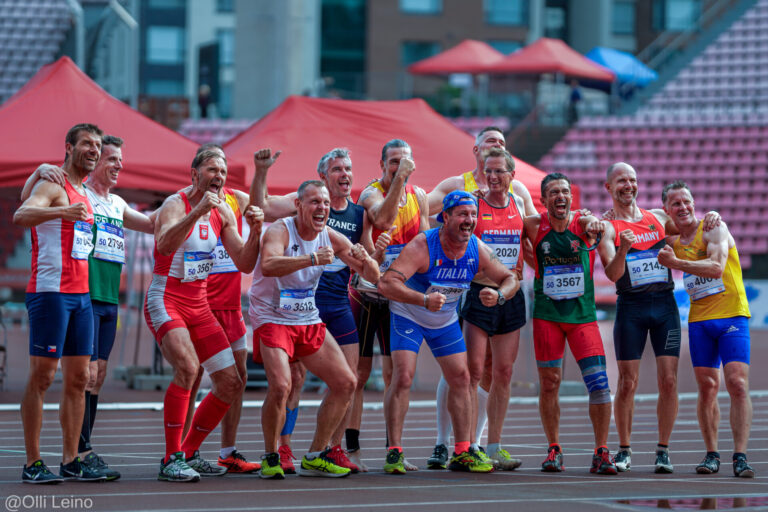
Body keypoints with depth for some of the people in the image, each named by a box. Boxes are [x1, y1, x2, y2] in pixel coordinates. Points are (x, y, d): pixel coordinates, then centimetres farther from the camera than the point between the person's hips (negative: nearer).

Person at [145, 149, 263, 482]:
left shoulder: (223, 212, 8)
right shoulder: (175, 205, -13)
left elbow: (245, 265, 6)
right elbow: (164, 245, -34)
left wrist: (255, 232, -11)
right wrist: (197, 212, -43)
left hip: (199, 305, 8)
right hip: (165, 301, -8)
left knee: (231, 384, 4)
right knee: (187, 367, -31)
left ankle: (190, 452, 20)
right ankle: (171, 460, -24)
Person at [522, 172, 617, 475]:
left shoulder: (584, 224, -3)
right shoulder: (533, 227, 0)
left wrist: (596, 226, -43)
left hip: (582, 314, -1)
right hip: (546, 314, 1)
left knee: (598, 382, -9)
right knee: (549, 384, 4)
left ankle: (601, 452, -1)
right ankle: (554, 450, 17)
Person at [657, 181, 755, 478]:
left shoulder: (714, 228, -6)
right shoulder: (671, 241, 11)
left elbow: (717, 266, -20)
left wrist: (675, 262, -22)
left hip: (732, 316, -5)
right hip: (699, 320, 5)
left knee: (738, 384, -13)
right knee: (707, 388, 2)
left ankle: (740, 456, -14)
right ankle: (711, 455, 10)